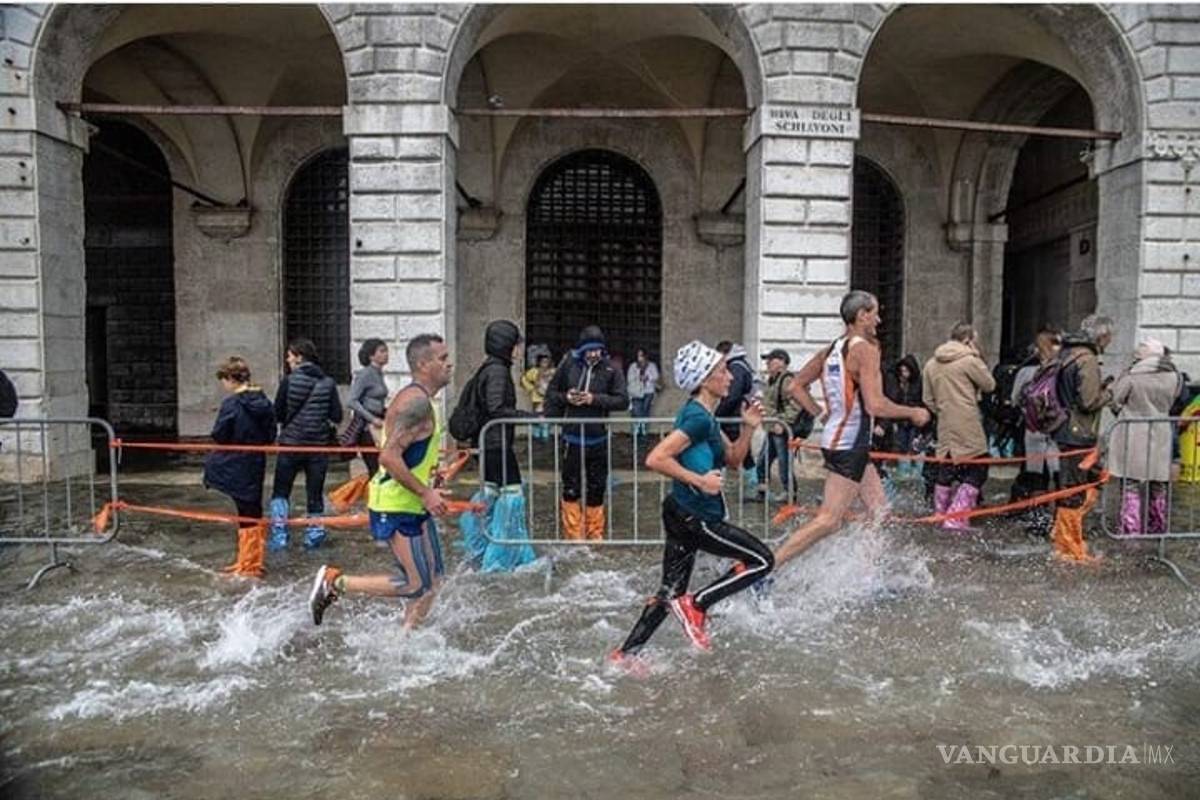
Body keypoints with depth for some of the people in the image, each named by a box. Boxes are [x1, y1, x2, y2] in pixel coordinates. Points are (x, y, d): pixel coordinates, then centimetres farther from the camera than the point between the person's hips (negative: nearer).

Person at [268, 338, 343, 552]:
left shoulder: (289, 381, -9)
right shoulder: (328, 383, -2)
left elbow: (277, 414, -5)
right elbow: (337, 416, -2)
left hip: (291, 443, -2)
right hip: (319, 445, 2)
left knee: (280, 492, 11)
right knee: (315, 493, 12)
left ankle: (279, 536, 4)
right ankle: (314, 536, 15)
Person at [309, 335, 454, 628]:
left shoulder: (423, 400, 13)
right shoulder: (416, 402, -20)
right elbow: (389, 457, -27)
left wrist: (428, 472, 14)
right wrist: (425, 493, -24)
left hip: (413, 504, 10)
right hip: (396, 507, -10)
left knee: (433, 577, 13)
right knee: (416, 584, -5)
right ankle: (335, 582, 5)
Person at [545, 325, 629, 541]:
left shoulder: (610, 371, -5)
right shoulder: (568, 366, -3)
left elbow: (623, 400, -9)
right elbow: (551, 394, 6)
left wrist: (595, 399, -20)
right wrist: (566, 397, -14)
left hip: (598, 439, 0)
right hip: (572, 438, 0)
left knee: (596, 489, 12)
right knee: (571, 488, 6)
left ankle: (595, 534, 28)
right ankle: (573, 535, 19)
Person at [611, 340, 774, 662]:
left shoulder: (705, 416, 12)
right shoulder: (697, 417, -18)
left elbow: (733, 458, 18)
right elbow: (655, 459, -27)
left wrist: (748, 428, 3)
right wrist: (700, 480, -22)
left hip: (684, 516, 10)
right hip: (694, 518, -10)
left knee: (670, 593, 16)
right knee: (762, 560, 0)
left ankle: (625, 654, 20)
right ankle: (696, 605, 0)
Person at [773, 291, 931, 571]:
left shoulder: (831, 350, 11)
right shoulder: (865, 349, -15)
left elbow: (796, 386, 15)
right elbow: (875, 405, -23)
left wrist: (821, 414, 14)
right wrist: (913, 413, -8)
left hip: (836, 439, 10)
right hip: (849, 445, -10)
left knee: (880, 511, 17)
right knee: (828, 520, -8)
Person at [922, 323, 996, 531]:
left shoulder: (931, 364, 10)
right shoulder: (969, 360, -9)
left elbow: (928, 399, 12)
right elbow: (989, 385, 2)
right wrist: (979, 357, 7)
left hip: (945, 427, 7)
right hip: (968, 426, -6)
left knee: (946, 471, 16)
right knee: (976, 470, 0)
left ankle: (939, 514, 23)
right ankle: (956, 517, -7)